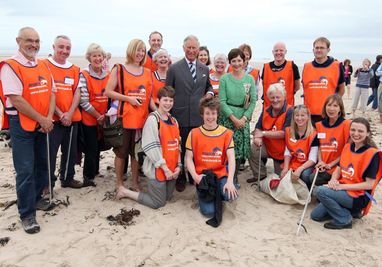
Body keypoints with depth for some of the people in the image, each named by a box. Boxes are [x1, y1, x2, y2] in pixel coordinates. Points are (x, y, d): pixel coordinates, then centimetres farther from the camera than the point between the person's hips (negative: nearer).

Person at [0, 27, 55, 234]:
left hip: (44, 124, 7)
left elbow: (51, 93, 8)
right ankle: (27, 214, 7)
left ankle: (36, 198, 34)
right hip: (21, 124, -6)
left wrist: (49, 118, -6)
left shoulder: (43, 66, 10)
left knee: (42, 164, 15)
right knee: (25, 169, -4)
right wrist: (41, 119, -14)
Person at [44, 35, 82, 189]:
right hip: (53, 119, -5)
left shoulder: (74, 69, 11)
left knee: (70, 151, 14)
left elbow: (77, 93, 6)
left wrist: (70, 113, -8)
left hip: (72, 118, 5)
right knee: (50, 152, 0)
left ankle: (67, 178, 31)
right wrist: (60, 114, -14)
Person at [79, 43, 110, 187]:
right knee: (91, 148, 1)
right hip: (89, 119, -5)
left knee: (98, 146, 17)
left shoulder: (108, 75, 4)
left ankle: (95, 170, 35)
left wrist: (107, 114, -2)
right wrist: (98, 116, -12)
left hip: (104, 119, 5)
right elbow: (83, 101, -14)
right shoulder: (84, 75, -13)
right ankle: (88, 177, 15)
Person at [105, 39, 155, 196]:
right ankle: (119, 184, 20)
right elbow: (108, 92, -5)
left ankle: (135, 182, 27)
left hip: (141, 118, 4)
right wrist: (128, 98, -15)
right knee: (121, 152, 6)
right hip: (123, 118, -4)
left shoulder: (147, 72, 12)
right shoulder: (119, 69, 0)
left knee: (136, 152, 13)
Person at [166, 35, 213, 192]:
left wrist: (209, 93, 0)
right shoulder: (174, 68, -1)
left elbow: (208, 86, 24)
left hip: (199, 117, 3)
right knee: (180, 149, 7)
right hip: (180, 116, -3)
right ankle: (180, 178, 24)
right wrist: (168, 114, -1)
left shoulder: (205, 69, 10)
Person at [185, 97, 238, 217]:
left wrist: (230, 181, -23)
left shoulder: (226, 133, -1)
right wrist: (195, 176, -16)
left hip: (221, 174, 1)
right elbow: (188, 158, 1)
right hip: (202, 177, -1)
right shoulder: (194, 133, -1)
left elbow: (231, 158, -9)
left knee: (230, 194, -30)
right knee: (209, 211, -17)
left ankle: (218, 193, 6)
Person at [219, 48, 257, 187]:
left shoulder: (250, 79, 5)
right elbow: (222, 101, -6)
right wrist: (234, 119, -12)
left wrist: (244, 118, -8)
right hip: (227, 117, -2)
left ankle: (235, 176, 22)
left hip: (243, 119, 2)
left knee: (240, 148, 5)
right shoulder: (224, 79, -1)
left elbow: (253, 101, 3)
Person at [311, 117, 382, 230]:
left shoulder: (372, 153, -15)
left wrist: (342, 186, -21)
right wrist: (333, 181, -12)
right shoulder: (347, 147, 5)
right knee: (315, 215, 3)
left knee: (320, 191, -27)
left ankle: (344, 220, -9)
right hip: (343, 191, 7)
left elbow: (369, 184, -17)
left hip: (359, 197, -7)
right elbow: (338, 169, 11)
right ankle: (350, 211, 16)